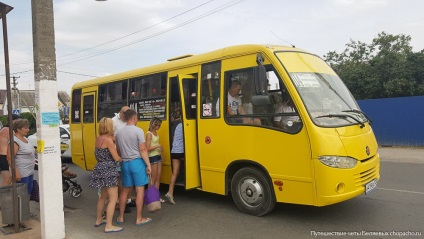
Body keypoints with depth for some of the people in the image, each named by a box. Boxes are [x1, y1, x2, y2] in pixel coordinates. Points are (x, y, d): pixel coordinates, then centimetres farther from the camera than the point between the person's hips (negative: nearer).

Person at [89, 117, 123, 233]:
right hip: (108, 171, -9)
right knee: (113, 198, -5)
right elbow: (116, 158, -14)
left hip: (100, 169, 9)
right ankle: (109, 226, -3)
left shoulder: (98, 139, 9)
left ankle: (99, 220, 35)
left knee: (103, 196, 23)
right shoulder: (108, 140, -15)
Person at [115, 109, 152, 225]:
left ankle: (120, 217, 23)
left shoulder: (119, 132, 8)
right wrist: (148, 165, -10)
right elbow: (143, 150, -14)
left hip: (125, 163, 6)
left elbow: (118, 150, 14)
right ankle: (139, 219, 8)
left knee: (125, 190, 15)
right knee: (140, 190, 2)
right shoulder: (138, 131, -10)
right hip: (137, 162, -6)